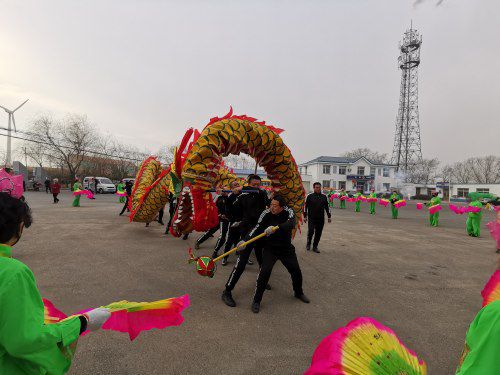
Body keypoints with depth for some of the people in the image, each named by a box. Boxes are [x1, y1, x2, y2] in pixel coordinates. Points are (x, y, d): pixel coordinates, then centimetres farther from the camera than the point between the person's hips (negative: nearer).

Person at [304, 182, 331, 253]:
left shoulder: (324, 196, 8)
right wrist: (305, 216, -3)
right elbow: (305, 206, 0)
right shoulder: (309, 196, -2)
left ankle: (315, 247, 20)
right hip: (311, 218, -3)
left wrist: (329, 216, 11)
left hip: (321, 218, 3)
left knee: (318, 233, 5)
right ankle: (308, 244, 16)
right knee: (310, 231, -10)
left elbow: (327, 207, 14)